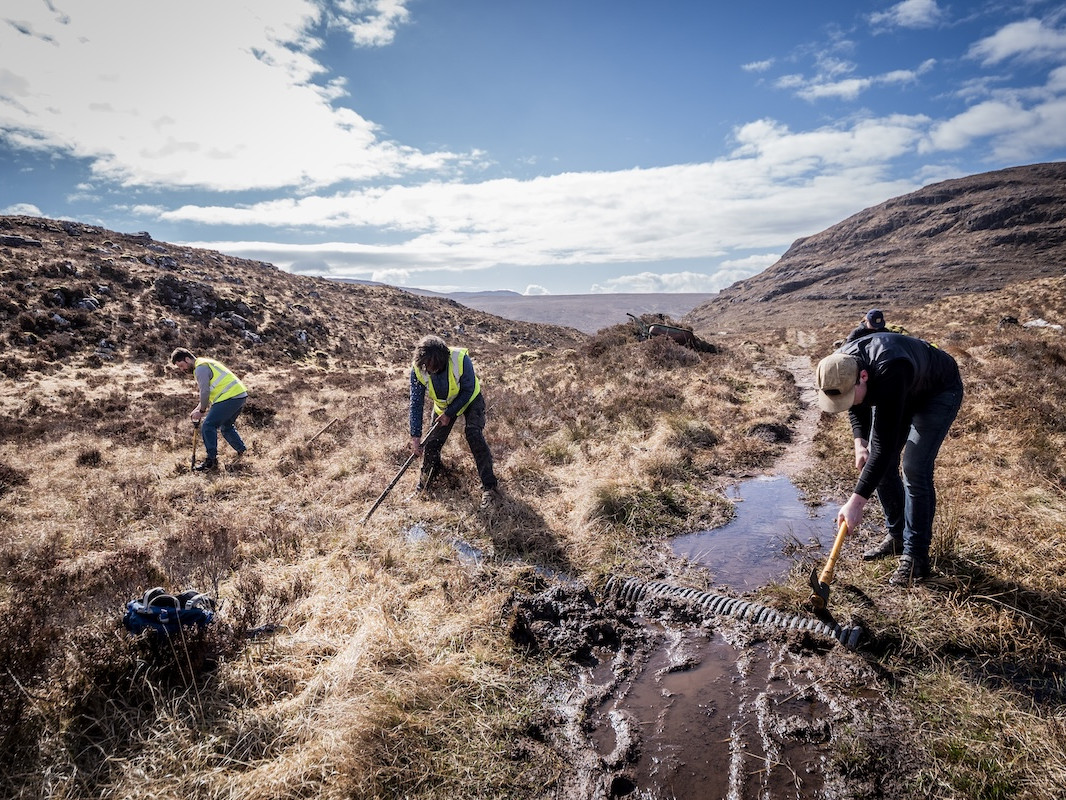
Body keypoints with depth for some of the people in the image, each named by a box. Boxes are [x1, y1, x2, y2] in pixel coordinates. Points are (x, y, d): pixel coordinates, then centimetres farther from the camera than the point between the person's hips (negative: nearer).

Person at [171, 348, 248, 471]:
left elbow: (205, 392, -12)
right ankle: (242, 452, 27)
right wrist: (198, 409, 18)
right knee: (226, 426, 25)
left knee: (208, 426, -7)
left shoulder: (200, 367, -8)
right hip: (240, 394, 11)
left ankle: (211, 460, -4)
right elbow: (210, 391, 25)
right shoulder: (205, 364, 24)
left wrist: (201, 411, 0)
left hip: (230, 397, -11)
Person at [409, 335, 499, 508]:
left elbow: (468, 391, -23)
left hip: (470, 400, -3)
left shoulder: (461, 359, -36)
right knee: (432, 443, -1)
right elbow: (416, 403, -21)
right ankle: (428, 472, 35)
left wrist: (450, 413, -25)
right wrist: (415, 436, -24)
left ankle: (490, 486, -17)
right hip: (443, 404, 3)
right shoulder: (417, 369, -27)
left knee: (474, 434, -23)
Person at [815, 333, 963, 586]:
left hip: (939, 393, -7)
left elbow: (885, 444, -45)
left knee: (914, 469, -17)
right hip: (901, 395, 7)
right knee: (883, 465, 3)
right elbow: (857, 406, 1)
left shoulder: (888, 373, -46)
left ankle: (916, 557, -7)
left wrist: (856, 501, -46)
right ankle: (897, 537, 21)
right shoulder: (839, 368, -24)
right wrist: (859, 441, -13)